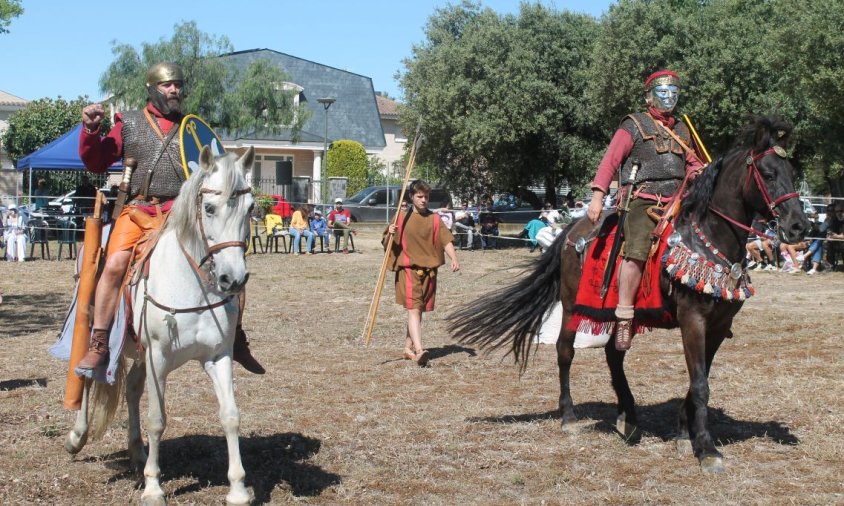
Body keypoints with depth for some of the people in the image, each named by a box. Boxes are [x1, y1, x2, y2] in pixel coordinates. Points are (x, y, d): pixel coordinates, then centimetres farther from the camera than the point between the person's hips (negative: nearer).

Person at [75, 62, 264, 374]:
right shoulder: (129, 124, 13)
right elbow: (95, 164, 11)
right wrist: (90, 130, -5)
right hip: (139, 210, -2)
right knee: (115, 264, -26)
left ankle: (236, 340, 9)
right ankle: (98, 346, -19)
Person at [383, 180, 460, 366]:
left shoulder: (434, 219, 7)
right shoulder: (402, 217, 2)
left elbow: (446, 240, 0)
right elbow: (387, 244, 6)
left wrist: (454, 259, -17)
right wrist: (390, 234, -17)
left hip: (429, 270, 4)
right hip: (408, 268, -4)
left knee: (419, 310, 12)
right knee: (413, 308, -15)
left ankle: (408, 347, 25)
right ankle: (419, 350, -28)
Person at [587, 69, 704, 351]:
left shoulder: (682, 131, 24)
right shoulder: (634, 126, 6)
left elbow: (692, 164, 32)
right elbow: (610, 161, -2)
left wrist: (698, 172, 6)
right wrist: (597, 197, -13)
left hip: (677, 204, 7)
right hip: (643, 201, -7)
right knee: (637, 251, -27)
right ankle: (624, 318, -25)